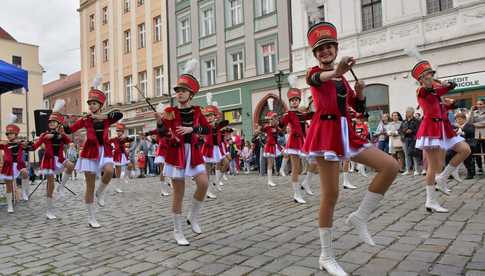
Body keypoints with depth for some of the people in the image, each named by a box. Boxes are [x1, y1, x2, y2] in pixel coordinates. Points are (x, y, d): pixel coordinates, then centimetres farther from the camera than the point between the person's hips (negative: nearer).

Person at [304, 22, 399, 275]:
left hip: (346, 133, 7)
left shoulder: (342, 77, 19)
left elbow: (359, 108, 20)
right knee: (330, 194, -5)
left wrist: (360, 91, -1)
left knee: (391, 166, -6)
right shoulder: (315, 73, 1)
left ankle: (360, 217, 6)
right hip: (325, 133, -6)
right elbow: (317, 79, -28)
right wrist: (336, 71, -50)